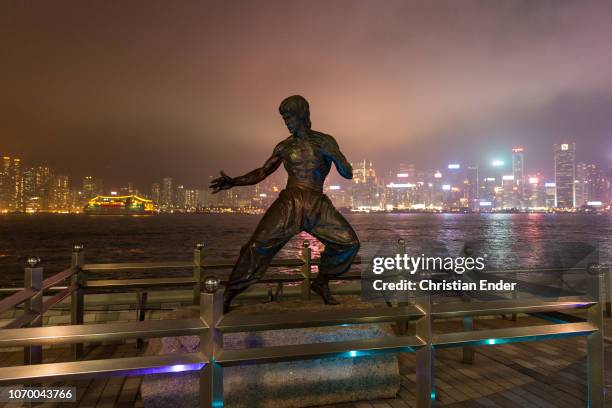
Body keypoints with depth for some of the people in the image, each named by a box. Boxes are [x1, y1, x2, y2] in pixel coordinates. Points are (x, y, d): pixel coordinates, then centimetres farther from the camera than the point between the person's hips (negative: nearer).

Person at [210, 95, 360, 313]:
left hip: (318, 204, 1)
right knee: (259, 246, -17)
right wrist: (233, 182, -1)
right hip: (289, 202, -1)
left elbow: (347, 173, 4)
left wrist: (333, 155, -14)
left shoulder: (325, 141, 8)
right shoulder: (285, 146, 11)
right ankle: (227, 295, -7)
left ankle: (321, 282, 16)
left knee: (349, 242, -5)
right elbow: (261, 173, 12)